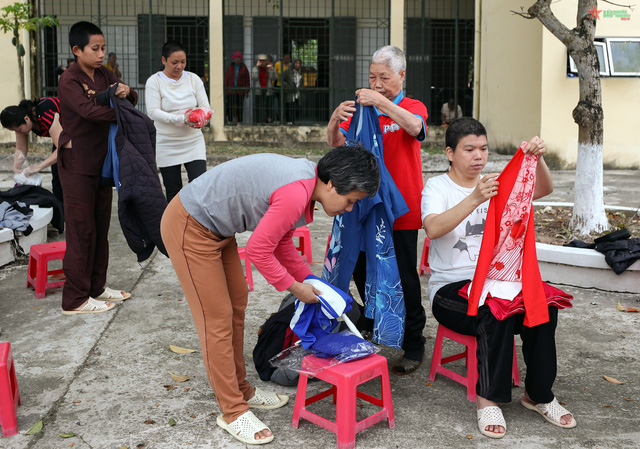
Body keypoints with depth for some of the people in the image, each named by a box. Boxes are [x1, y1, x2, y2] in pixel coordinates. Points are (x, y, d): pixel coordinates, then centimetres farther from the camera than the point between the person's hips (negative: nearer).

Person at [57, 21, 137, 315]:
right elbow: (89, 110, -30)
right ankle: (75, 299, 5)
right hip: (77, 166, -8)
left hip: (101, 162, 8)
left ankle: (96, 287, 26)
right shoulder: (69, 82, -14)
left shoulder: (103, 75, 9)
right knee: (81, 230, -4)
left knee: (100, 227, 13)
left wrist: (126, 93, -13)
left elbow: (131, 101, 9)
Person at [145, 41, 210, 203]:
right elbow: (153, 112, -12)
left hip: (194, 143, 2)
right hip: (167, 146, -2)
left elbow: (205, 106, 5)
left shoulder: (193, 79, 8)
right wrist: (180, 119, -25)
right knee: (173, 193, 4)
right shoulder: (154, 81, -2)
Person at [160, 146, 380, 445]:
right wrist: (294, 287, -9)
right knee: (218, 319, -2)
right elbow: (258, 250, -22)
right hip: (190, 230, -10)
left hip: (214, 226, 10)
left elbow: (281, 242, 12)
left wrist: (310, 281, 9)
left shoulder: (304, 177, 2)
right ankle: (233, 412, 12)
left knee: (237, 302, 17)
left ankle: (241, 389, 33)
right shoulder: (296, 194, -29)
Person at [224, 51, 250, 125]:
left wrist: (247, 91, -3)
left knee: (239, 107, 1)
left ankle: (239, 122, 8)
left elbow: (247, 80, 3)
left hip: (240, 91, -1)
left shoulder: (244, 68, 5)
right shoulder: (230, 67, 9)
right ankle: (230, 121, 3)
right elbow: (226, 79, 9)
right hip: (231, 91, 1)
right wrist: (225, 90, 2)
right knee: (230, 107, -6)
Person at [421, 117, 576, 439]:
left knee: (544, 307, -22)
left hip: (495, 280, 5)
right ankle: (488, 399, -18)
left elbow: (543, 189, -4)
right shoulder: (437, 187, -2)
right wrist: (475, 199, -35)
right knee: (497, 312, -33)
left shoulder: (498, 183, 13)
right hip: (450, 289, -4)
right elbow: (433, 229, -24)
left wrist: (537, 159, -24)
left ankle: (538, 394, -4)